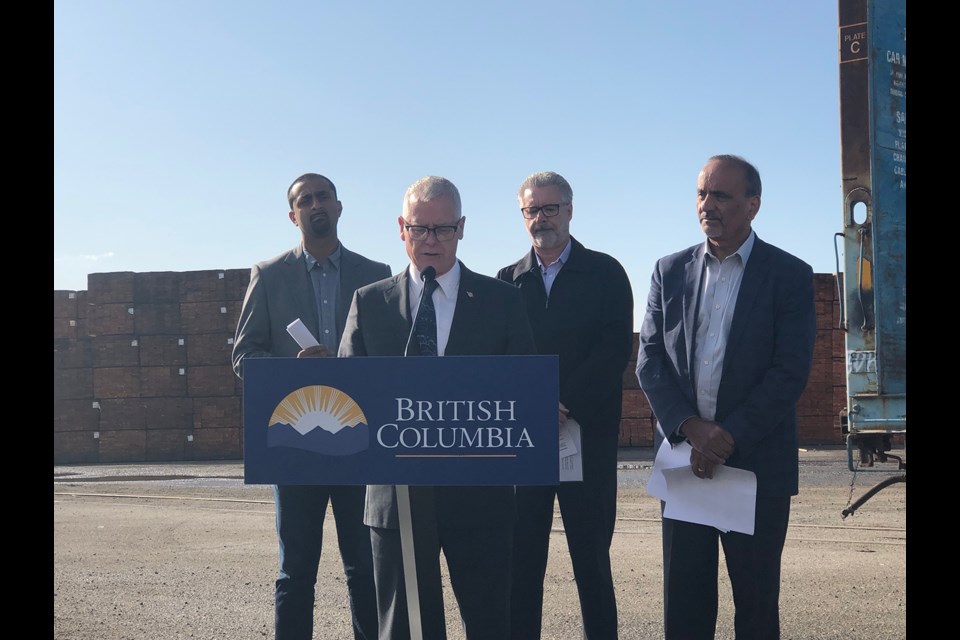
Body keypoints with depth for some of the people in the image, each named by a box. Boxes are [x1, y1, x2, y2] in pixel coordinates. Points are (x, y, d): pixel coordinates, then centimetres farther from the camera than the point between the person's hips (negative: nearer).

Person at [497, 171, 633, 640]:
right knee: (521, 561, 4)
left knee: (591, 559, 5)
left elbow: (615, 349, -6)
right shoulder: (507, 281, 12)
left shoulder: (605, 273, 4)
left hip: (587, 434, -2)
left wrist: (564, 404, -14)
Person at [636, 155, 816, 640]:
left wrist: (729, 437, -17)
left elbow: (790, 371, -9)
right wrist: (690, 427, -12)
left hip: (757, 463, -2)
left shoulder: (790, 275, -2)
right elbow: (650, 361, 2)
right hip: (683, 456, 3)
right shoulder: (670, 271, 7)